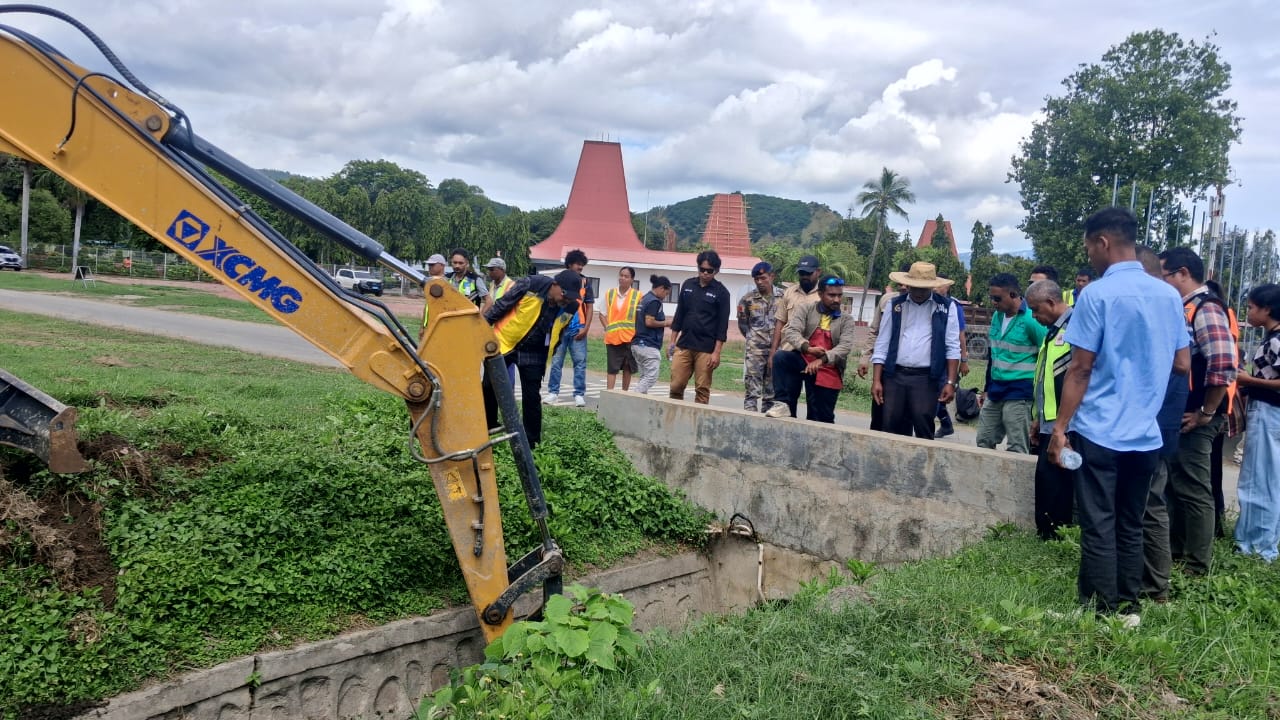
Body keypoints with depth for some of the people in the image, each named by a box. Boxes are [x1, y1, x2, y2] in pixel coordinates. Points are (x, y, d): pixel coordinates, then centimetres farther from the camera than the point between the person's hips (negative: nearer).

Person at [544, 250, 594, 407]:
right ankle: (553, 392, 11)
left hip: (578, 329, 1)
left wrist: (586, 328, -3)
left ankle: (579, 394, 6)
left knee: (580, 362, 1)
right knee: (556, 362, 4)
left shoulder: (585, 283, 6)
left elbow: (589, 307, 7)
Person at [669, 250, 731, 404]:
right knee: (675, 386, -2)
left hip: (706, 348, -3)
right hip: (683, 345, 3)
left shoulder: (721, 292, -2)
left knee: (702, 390, -2)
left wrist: (717, 352, -10)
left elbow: (722, 325, -4)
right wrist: (672, 342, 12)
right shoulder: (688, 285, 9)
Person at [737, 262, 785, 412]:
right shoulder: (748, 299, 1)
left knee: (771, 392, 8)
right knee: (752, 391, -5)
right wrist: (753, 338, 8)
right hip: (754, 351, -1)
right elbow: (742, 324, 12)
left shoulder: (784, 296, 1)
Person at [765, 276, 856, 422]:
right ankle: (783, 404, -23)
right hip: (804, 361, -1)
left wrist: (822, 359, -28)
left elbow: (845, 346, -11)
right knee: (781, 357, -29)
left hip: (828, 373, 1)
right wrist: (806, 347, -30)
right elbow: (791, 331, -9)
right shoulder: (806, 309, 4)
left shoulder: (846, 320, 5)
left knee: (822, 419, 1)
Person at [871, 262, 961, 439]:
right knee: (893, 430, 3)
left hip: (927, 378, -2)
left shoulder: (946, 307, 3)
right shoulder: (895, 305, 8)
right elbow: (882, 345, 7)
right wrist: (876, 380, 1)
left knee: (923, 428, -7)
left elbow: (952, 348, 0)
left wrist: (950, 382, -8)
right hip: (894, 376, 2)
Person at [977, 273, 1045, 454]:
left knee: (1017, 450, -2)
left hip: (1019, 392, -7)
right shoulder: (997, 316, 8)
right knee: (984, 442, 11)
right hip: (996, 390, 8)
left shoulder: (1031, 320, -15)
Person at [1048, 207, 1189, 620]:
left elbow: (1080, 369, -12)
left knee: (1099, 527, 1)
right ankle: (1127, 608, 21)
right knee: (1131, 527, 14)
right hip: (1145, 433, 6)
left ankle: (1102, 614, 7)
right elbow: (1183, 363, 13)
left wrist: (1060, 427, -7)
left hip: (1099, 431, -6)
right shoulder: (1169, 295, 7)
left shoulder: (1097, 295, -11)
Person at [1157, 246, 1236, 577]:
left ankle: (1197, 564, 10)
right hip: (1176, 415, 9)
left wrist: (1206, 413, -19)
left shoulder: (1206, 309, -16)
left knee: (1193, 489, -1)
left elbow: (1224, 365, -26)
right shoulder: (1184, 309, 13)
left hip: (1193, 419, -9)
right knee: (1175, 485, 17)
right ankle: (1175, 550, 30)